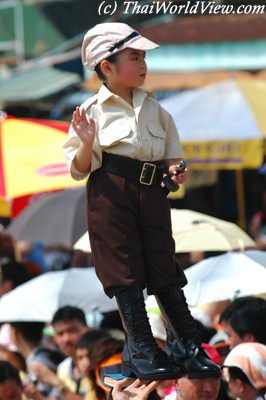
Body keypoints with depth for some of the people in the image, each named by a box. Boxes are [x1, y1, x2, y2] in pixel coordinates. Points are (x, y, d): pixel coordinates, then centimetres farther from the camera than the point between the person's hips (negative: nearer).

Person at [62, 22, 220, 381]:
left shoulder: (155, 110, 14)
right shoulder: (93, 111, -1)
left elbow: (172, 156, 20)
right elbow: (79, 169, -2)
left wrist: (175, 170, -1)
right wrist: (86, 144, -21)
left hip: (152, 193, 4)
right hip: (111, 192, -4)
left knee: (163, 266, 4)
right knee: (124, 270, -2)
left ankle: (188, 345, 9)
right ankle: (142, 350, 4)